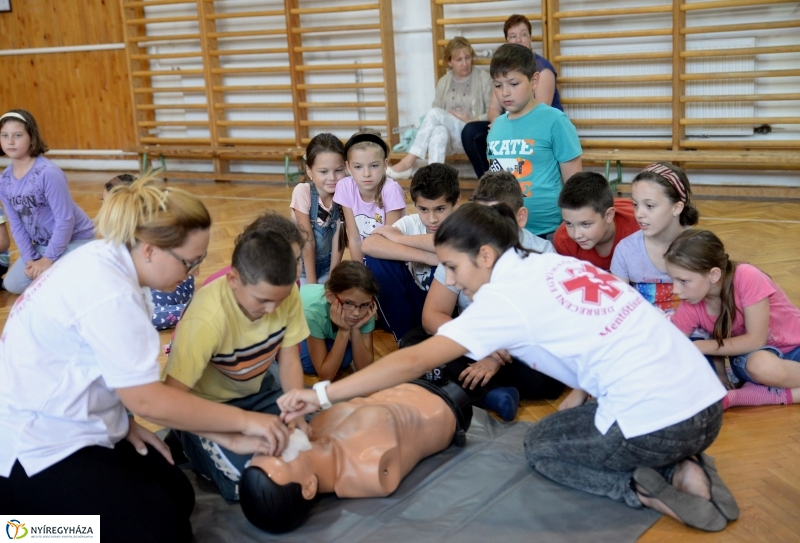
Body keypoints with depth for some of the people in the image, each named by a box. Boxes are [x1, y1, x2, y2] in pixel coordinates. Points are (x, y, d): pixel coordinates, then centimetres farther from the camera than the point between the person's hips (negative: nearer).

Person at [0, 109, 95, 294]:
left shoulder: (48, 173, -27)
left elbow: (65, 219, -24)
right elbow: (16, 224, 1)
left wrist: (48, 259, -19)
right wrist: (30, 258, -9)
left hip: (74, 239, -7)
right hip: (42, 243, 7)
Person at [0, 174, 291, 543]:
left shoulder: (109, 259, -1)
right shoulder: (109, 294, -29)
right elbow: (148, 399, -26)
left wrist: (124, 421, -4)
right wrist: (244, 421, -20)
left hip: (72, 423, 10)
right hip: (34, 446, -9)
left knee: (177, 495, 5)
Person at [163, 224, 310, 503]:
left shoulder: (286, 293, -22)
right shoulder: (208, 318, -37)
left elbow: (289, 361, -11)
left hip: (257, 390, 5)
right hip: (207, 404, -5)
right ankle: (190, 441, 6)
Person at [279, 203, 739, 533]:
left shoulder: (505, 294, -9)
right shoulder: (560, 265, 13)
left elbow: (414, 362, -14)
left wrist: (322, 395, -11)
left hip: (657, 425, -7)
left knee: (541, 446, 17)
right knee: (568, 427, 28)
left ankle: (646, 490, -2)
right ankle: (684, 469, 9)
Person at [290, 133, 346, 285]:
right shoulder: (302, 192, -23)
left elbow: (339, 240, -11)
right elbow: (307, 241, -21)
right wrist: (312, 284, -19)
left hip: (326, 266, 3)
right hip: (301, 265, -3)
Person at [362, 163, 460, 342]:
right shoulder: (411, 223, -11)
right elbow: (369, 245, -30)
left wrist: (397, 238, -29)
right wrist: (428, 257, -36)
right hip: (418, 303, 3)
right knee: (375, 259, -17)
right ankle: (406, 335, -7)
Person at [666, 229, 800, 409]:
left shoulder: (747, 278, -27)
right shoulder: (689, 308, -15)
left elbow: (755, 340, -22)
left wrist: (700, 347, -22)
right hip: (755, 354, 2)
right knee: (762, 365, -34)